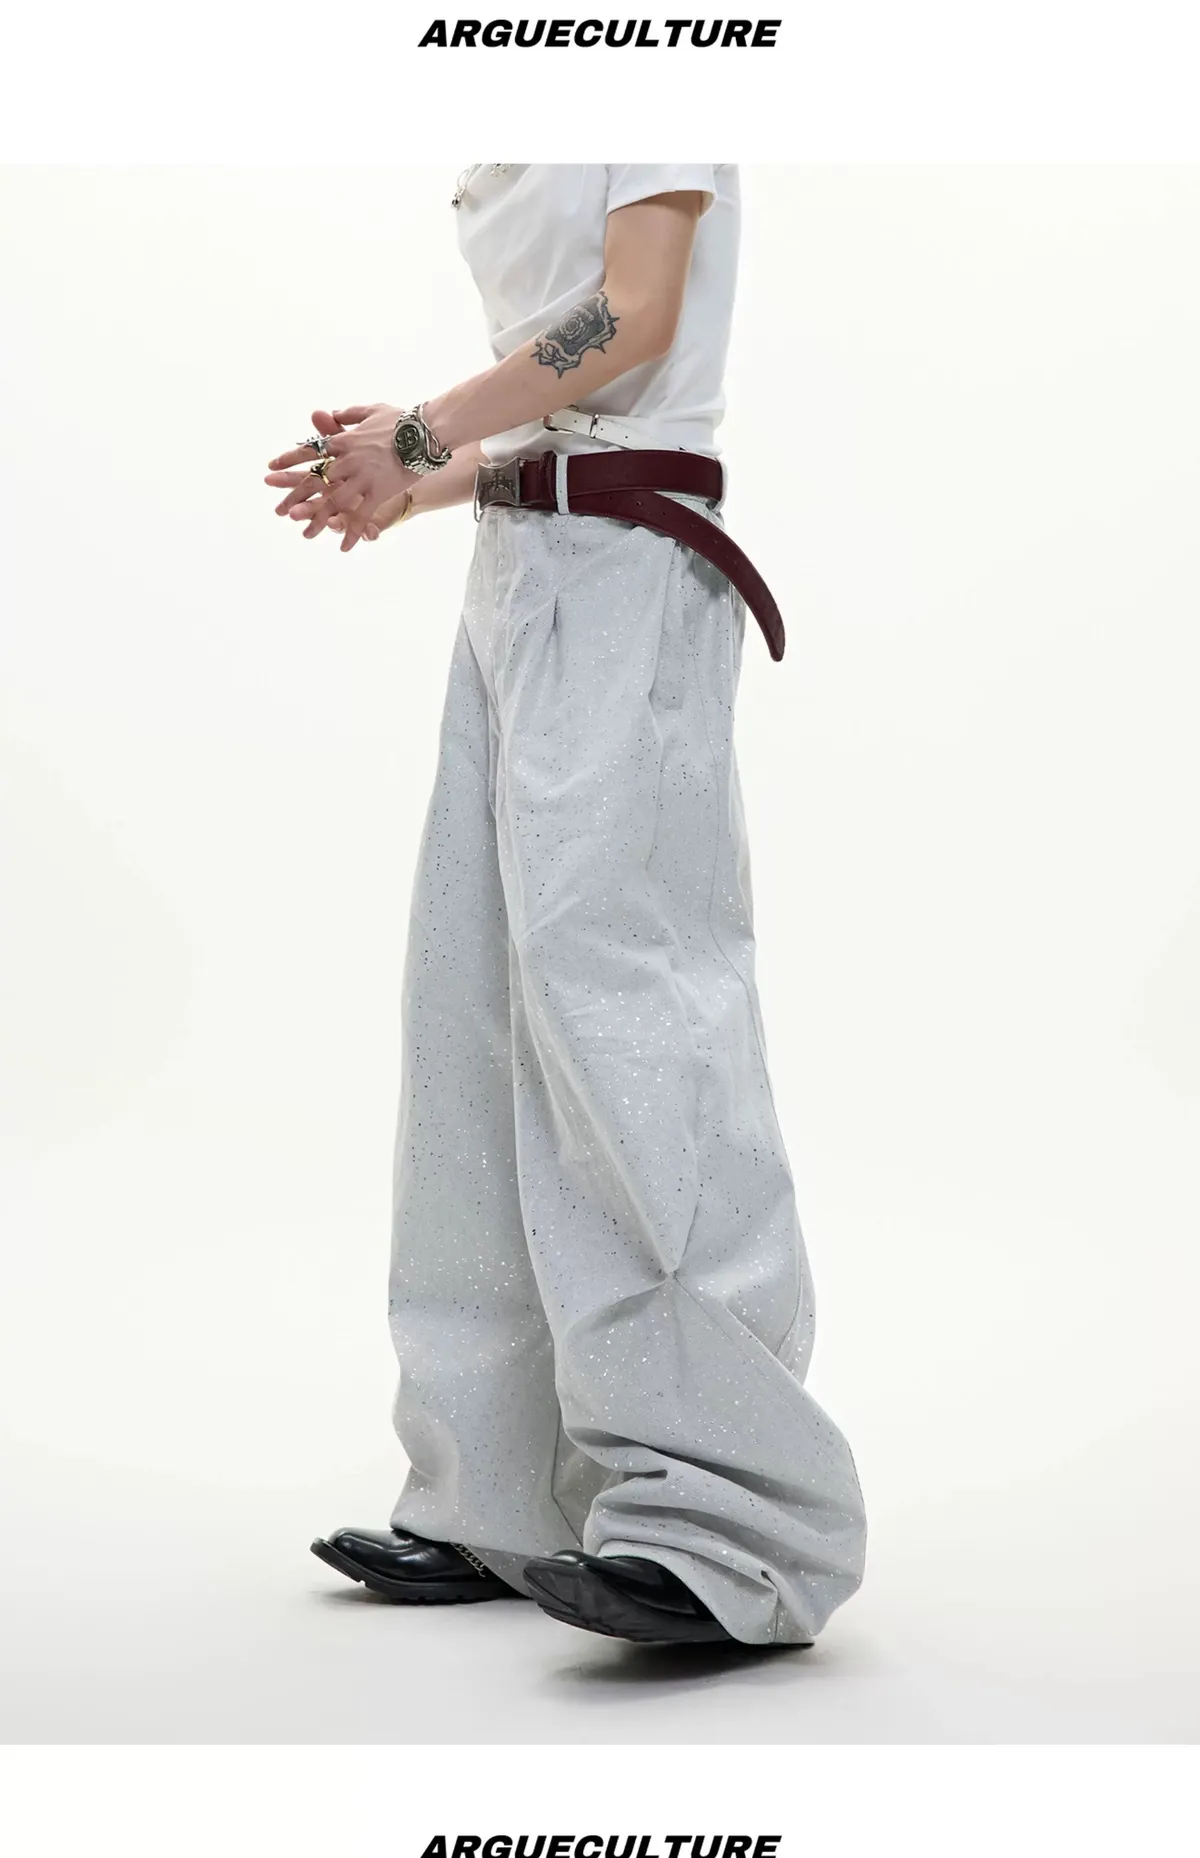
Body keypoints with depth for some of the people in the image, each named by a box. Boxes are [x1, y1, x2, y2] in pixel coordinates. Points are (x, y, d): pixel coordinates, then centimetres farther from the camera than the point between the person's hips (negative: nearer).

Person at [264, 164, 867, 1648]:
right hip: (520, 570, 9)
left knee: (601, 970, -18)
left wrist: (421, 436, -7)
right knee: (479, 998, 3)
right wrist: (416, 485, 7)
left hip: (625, 568, -9)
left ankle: (730, 1523, -19)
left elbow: (634, 319, -11)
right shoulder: (506, 178, 23)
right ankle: (506, 1498, 6)